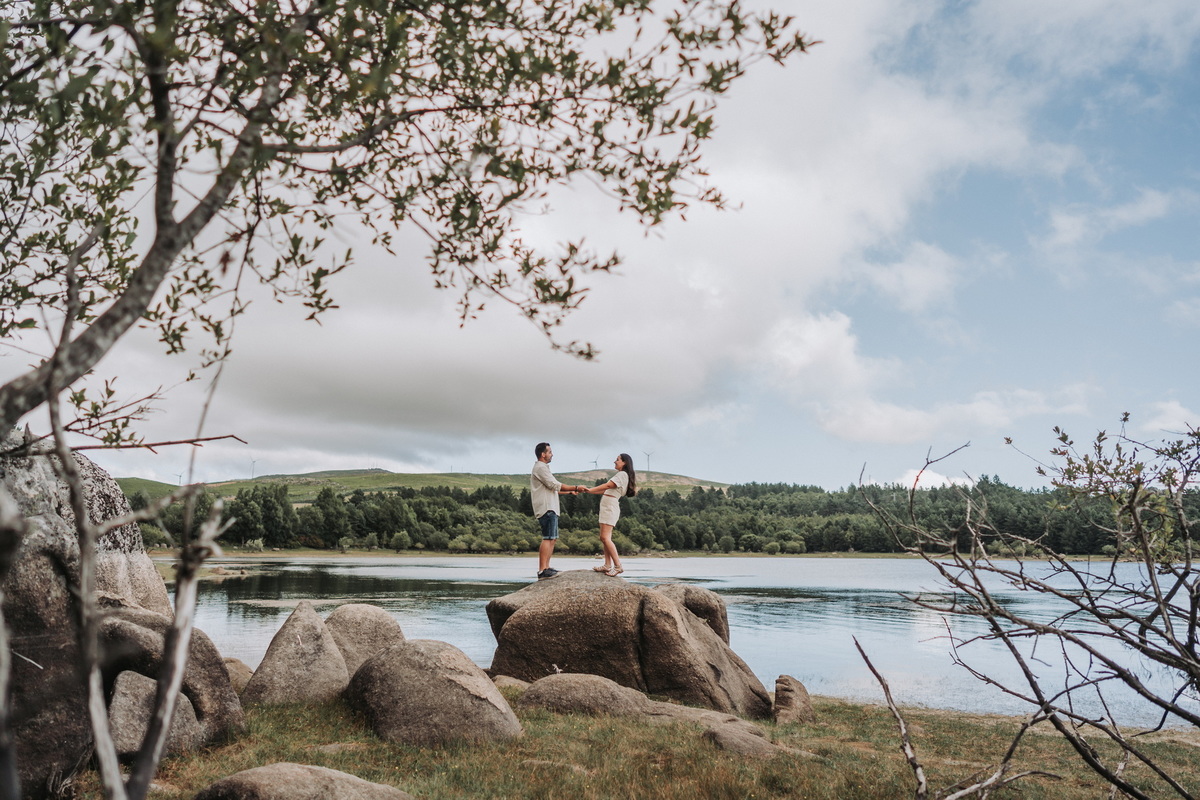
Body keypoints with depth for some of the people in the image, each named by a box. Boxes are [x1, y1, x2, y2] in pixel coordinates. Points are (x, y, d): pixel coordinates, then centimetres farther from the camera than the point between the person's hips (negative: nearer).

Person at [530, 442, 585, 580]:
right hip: (546, 509, -11)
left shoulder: (543, 468, 25)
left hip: (550, 509, 11)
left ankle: (546, 568, 13)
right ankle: (542, 571, -18)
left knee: (552, 538, 11)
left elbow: (552, 489, 27)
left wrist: (570, 491, 21)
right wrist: (575, 488, -9)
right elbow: (555, 485, -14)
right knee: (548, 538, -15)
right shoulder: (540, 468, -9)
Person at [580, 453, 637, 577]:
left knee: (605, 537, -16)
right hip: (606, 506, 10)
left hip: (611, 505, -10)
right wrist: (589, 491, 11)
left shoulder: (623, 474, -6)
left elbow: (608, 485, -16)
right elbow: (606, 490, 19)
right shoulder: (620, 475, 24)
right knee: (603, 537, 7)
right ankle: (608, 565, 6)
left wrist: (590, 490, -15)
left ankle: (618, 566, -17)